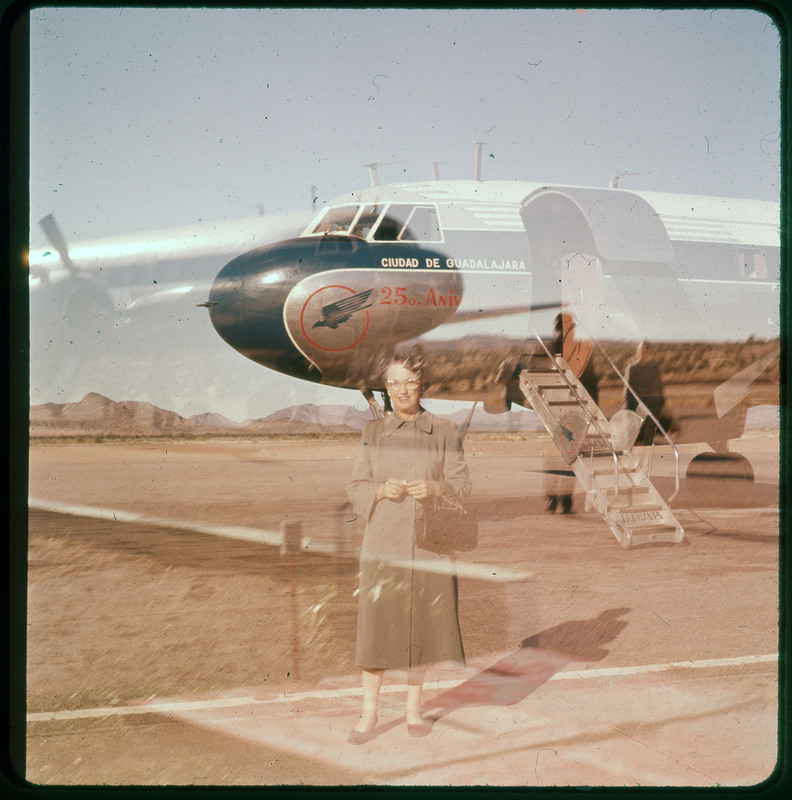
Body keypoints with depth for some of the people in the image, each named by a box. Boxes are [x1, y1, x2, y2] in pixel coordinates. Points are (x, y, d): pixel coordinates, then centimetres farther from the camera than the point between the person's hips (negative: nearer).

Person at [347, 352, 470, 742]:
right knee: (377, 625, -3)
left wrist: (434, 489, -17)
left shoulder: (444, 431, 4)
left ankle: (413, 708, 23)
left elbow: (461, 484, 2)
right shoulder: (373, 432, 6)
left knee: (422, 625, 7)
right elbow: (356, 487, 6)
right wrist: (382, 490, -15)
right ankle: (369, 714, 9)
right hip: (383, 539, 0)